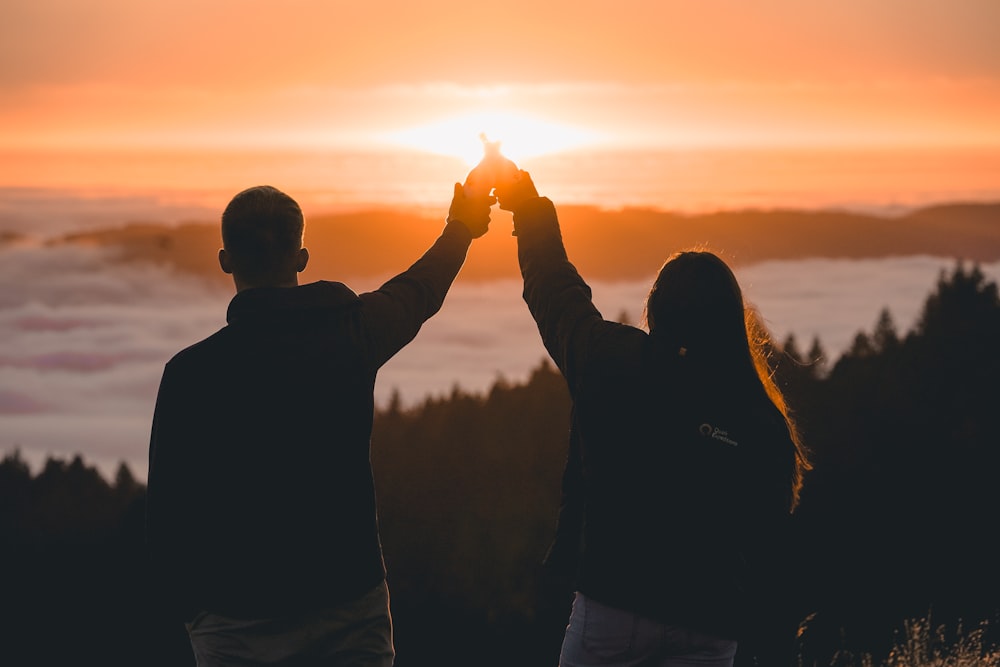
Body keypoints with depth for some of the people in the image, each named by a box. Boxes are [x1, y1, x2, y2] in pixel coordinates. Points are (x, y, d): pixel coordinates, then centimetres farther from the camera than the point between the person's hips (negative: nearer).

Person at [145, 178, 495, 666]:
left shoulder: (191, 372, -12)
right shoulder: (353, 330, -2)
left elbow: (168, 511, -7)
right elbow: (418, 293, 21)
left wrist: (187, 605, 9)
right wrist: (461, 228, 42)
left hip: (240, 623, -3)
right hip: (352, 602, 3)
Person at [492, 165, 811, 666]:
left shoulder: (612, 365, -7)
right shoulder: (762, 425, -3)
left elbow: (554, 291, 11)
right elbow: (771, 555, 0)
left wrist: (526, 203, 28)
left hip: (612, 601, -1)